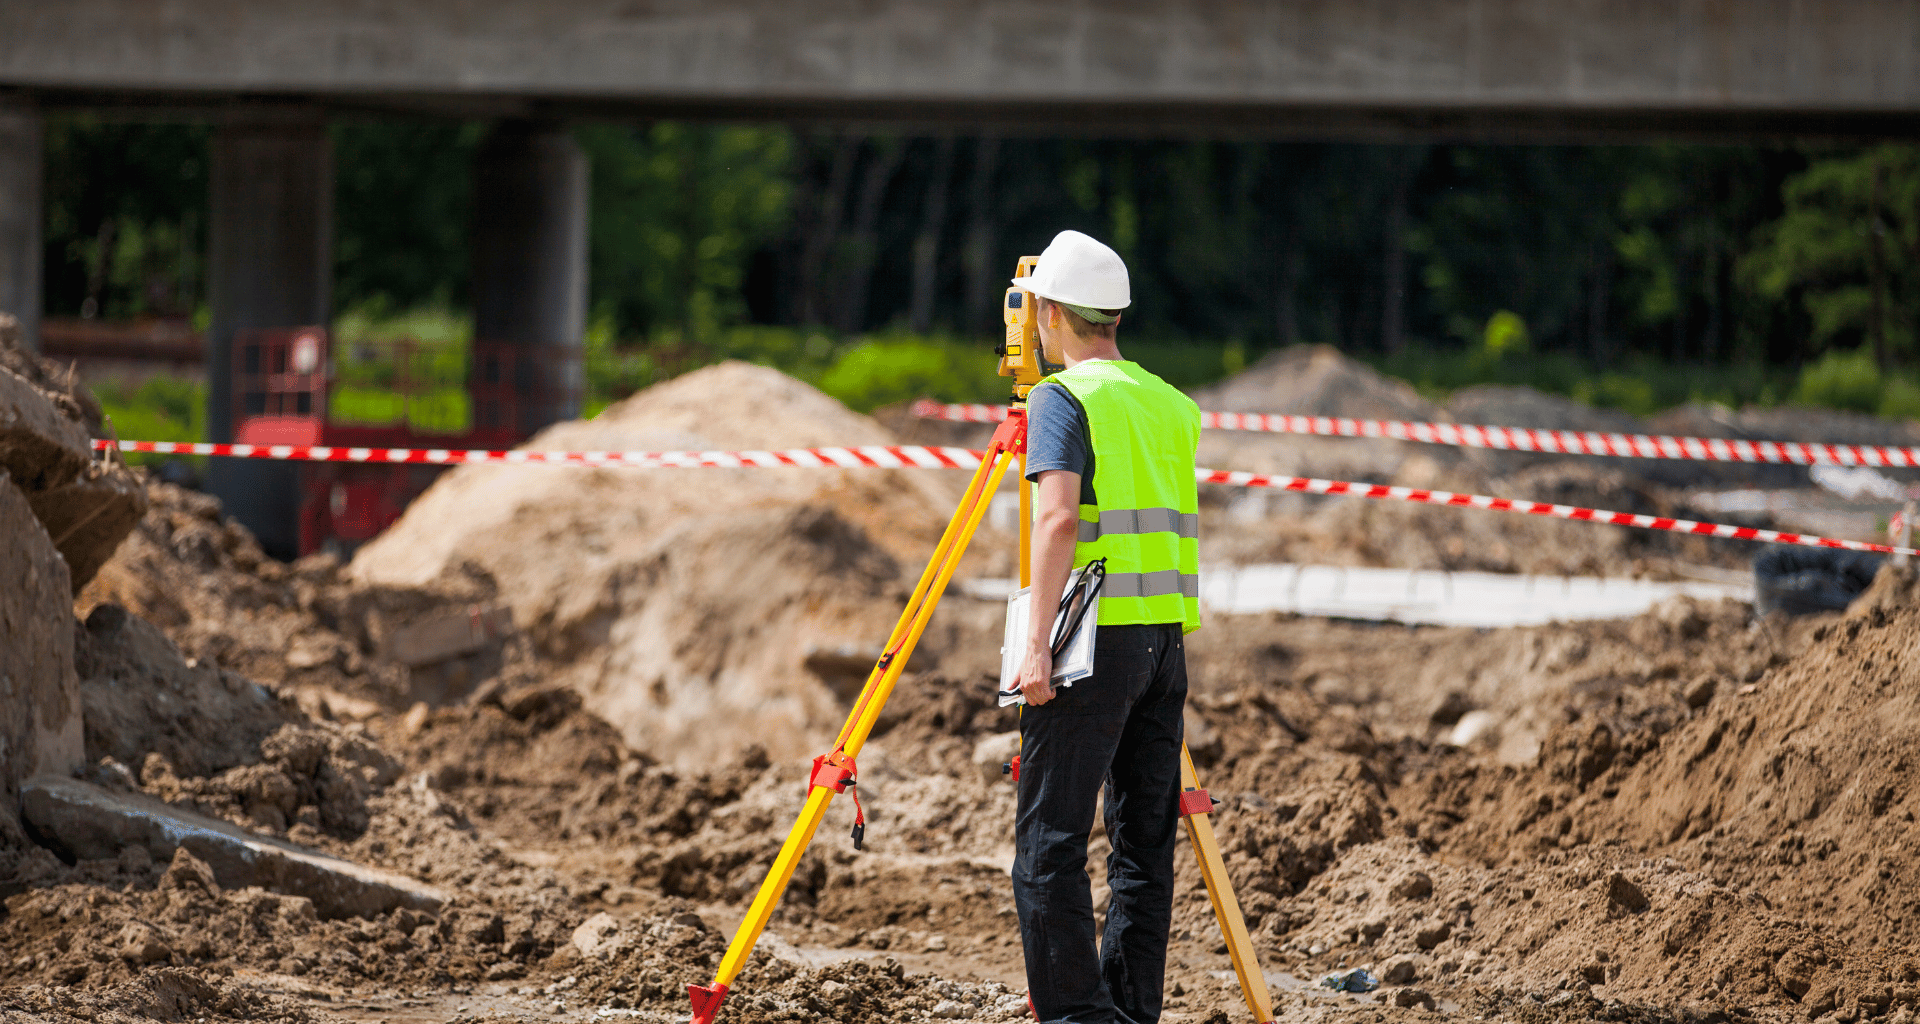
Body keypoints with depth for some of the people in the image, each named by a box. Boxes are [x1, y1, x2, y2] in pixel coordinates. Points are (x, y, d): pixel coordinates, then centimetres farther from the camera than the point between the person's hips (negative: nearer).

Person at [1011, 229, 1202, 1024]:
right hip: (1166, 633, 7)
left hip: (1094, 633, -7)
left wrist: (1037, 645, -20)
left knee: (1050, 839, -5)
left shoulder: (1064, 398, -6)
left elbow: (1060, 518, -18)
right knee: (1144, 839, 9)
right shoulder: (1171, 405, 15)